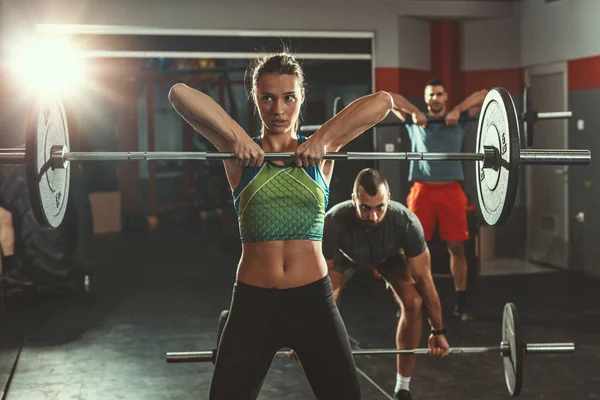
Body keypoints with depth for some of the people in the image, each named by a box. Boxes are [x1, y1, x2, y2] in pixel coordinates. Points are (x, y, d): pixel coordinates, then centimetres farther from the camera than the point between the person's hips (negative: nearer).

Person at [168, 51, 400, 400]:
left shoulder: (320, 152, 4)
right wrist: (236, 135, -16)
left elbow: (383, 102, -6)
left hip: (313, 300, 1)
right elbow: (179, 94, -11)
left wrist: (323, 139, -13)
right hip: (253, 303, -1)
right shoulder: (240, 153, 0)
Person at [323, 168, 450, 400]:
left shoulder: (406, 222, -41)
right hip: (345, 253, 0)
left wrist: (438, 331, -21)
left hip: (388, 253, 1)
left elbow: (423, 278, -28)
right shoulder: (333, 222, -44)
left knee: (413, 303, -21)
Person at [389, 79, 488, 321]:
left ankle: (461, 303, 10)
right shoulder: (414, 122, 13)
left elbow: (484, 95, 7)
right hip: (422, 190, 0)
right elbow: (388, 97, 7)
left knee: (456, 247, 2)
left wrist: (458, 110, -4)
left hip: (451, 190, 0)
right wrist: (413, 112, -2)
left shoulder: (459, 121, 14)